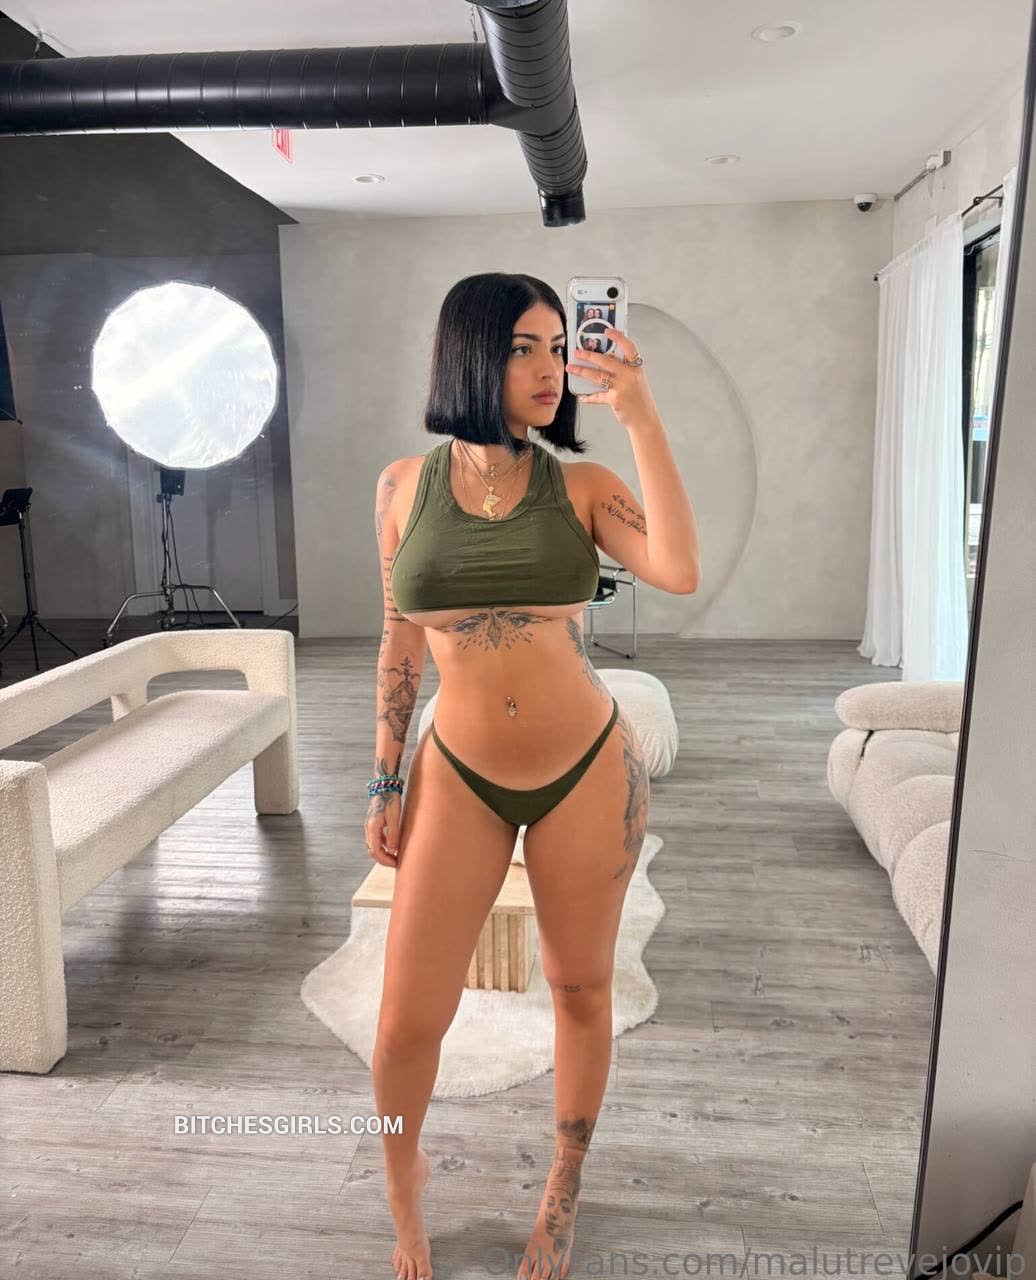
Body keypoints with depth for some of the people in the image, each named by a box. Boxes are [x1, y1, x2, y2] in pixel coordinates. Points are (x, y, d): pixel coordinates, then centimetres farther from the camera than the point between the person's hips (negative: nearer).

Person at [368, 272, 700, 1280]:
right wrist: (385, 785, 5)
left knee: (581, 988, 15)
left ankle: (564, 1187, 42)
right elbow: (399, 643, 5)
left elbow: (679, 573, -22)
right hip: (459, 776, 0)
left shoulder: (581, 486, -4)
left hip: (589, 771, 0)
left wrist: (642, 418, -21)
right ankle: (403, 1174, 37)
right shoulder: (405, 485, -2)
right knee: (407, 1022, 3)